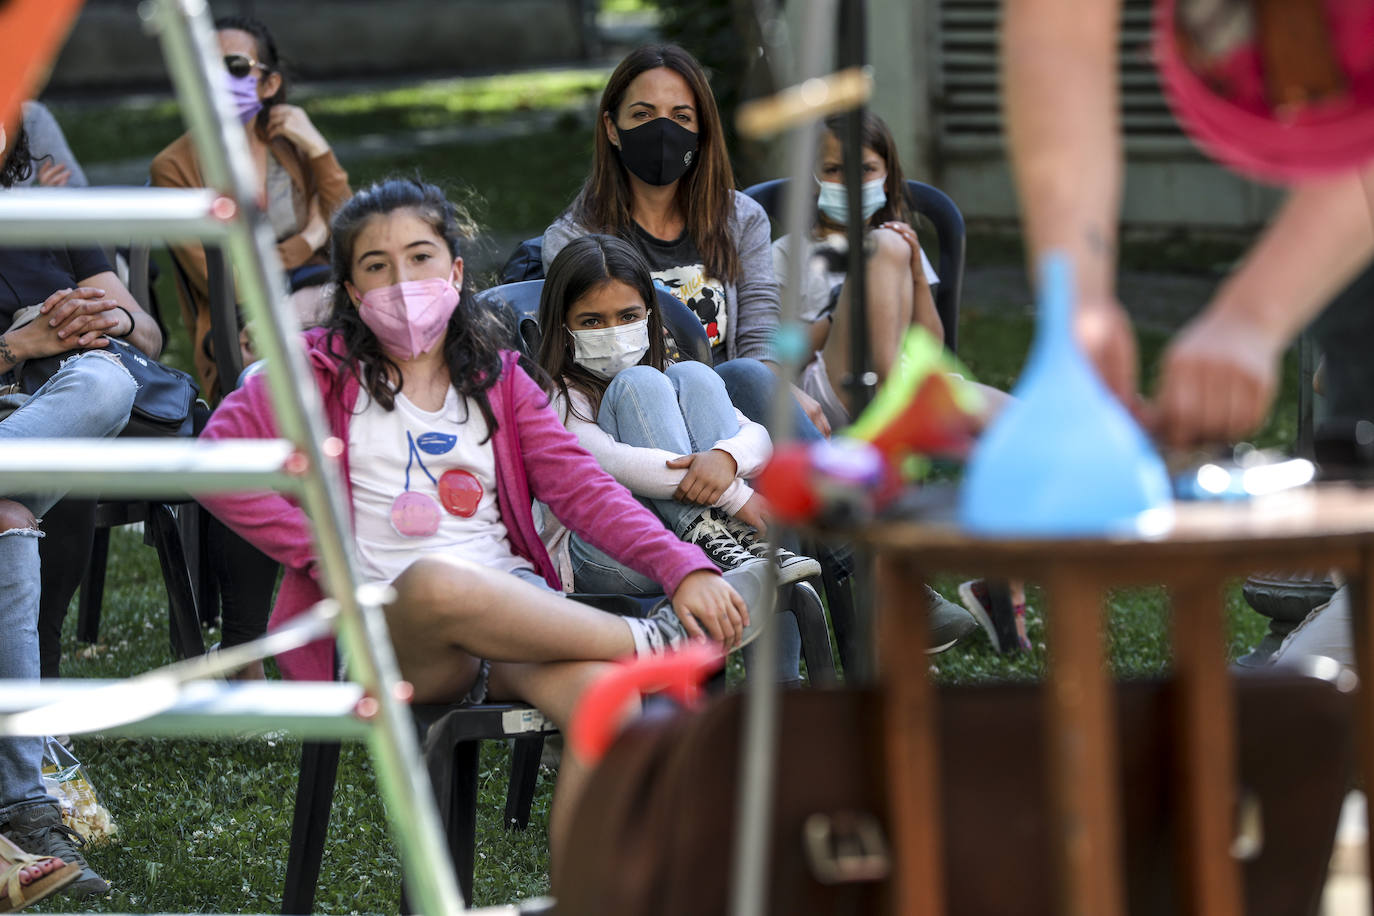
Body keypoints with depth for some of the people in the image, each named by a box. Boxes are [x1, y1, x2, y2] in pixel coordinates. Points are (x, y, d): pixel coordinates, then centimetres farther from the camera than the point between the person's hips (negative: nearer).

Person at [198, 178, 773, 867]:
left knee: (600, 691, -32)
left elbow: (584, 489, 8)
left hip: (514, 621, 3)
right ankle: (652, 643, -24)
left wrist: (684, 568, -9)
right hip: (382, 638, -3)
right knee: (435, 581, -40)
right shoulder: (323, 369, 12)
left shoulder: (499, 379, 21)